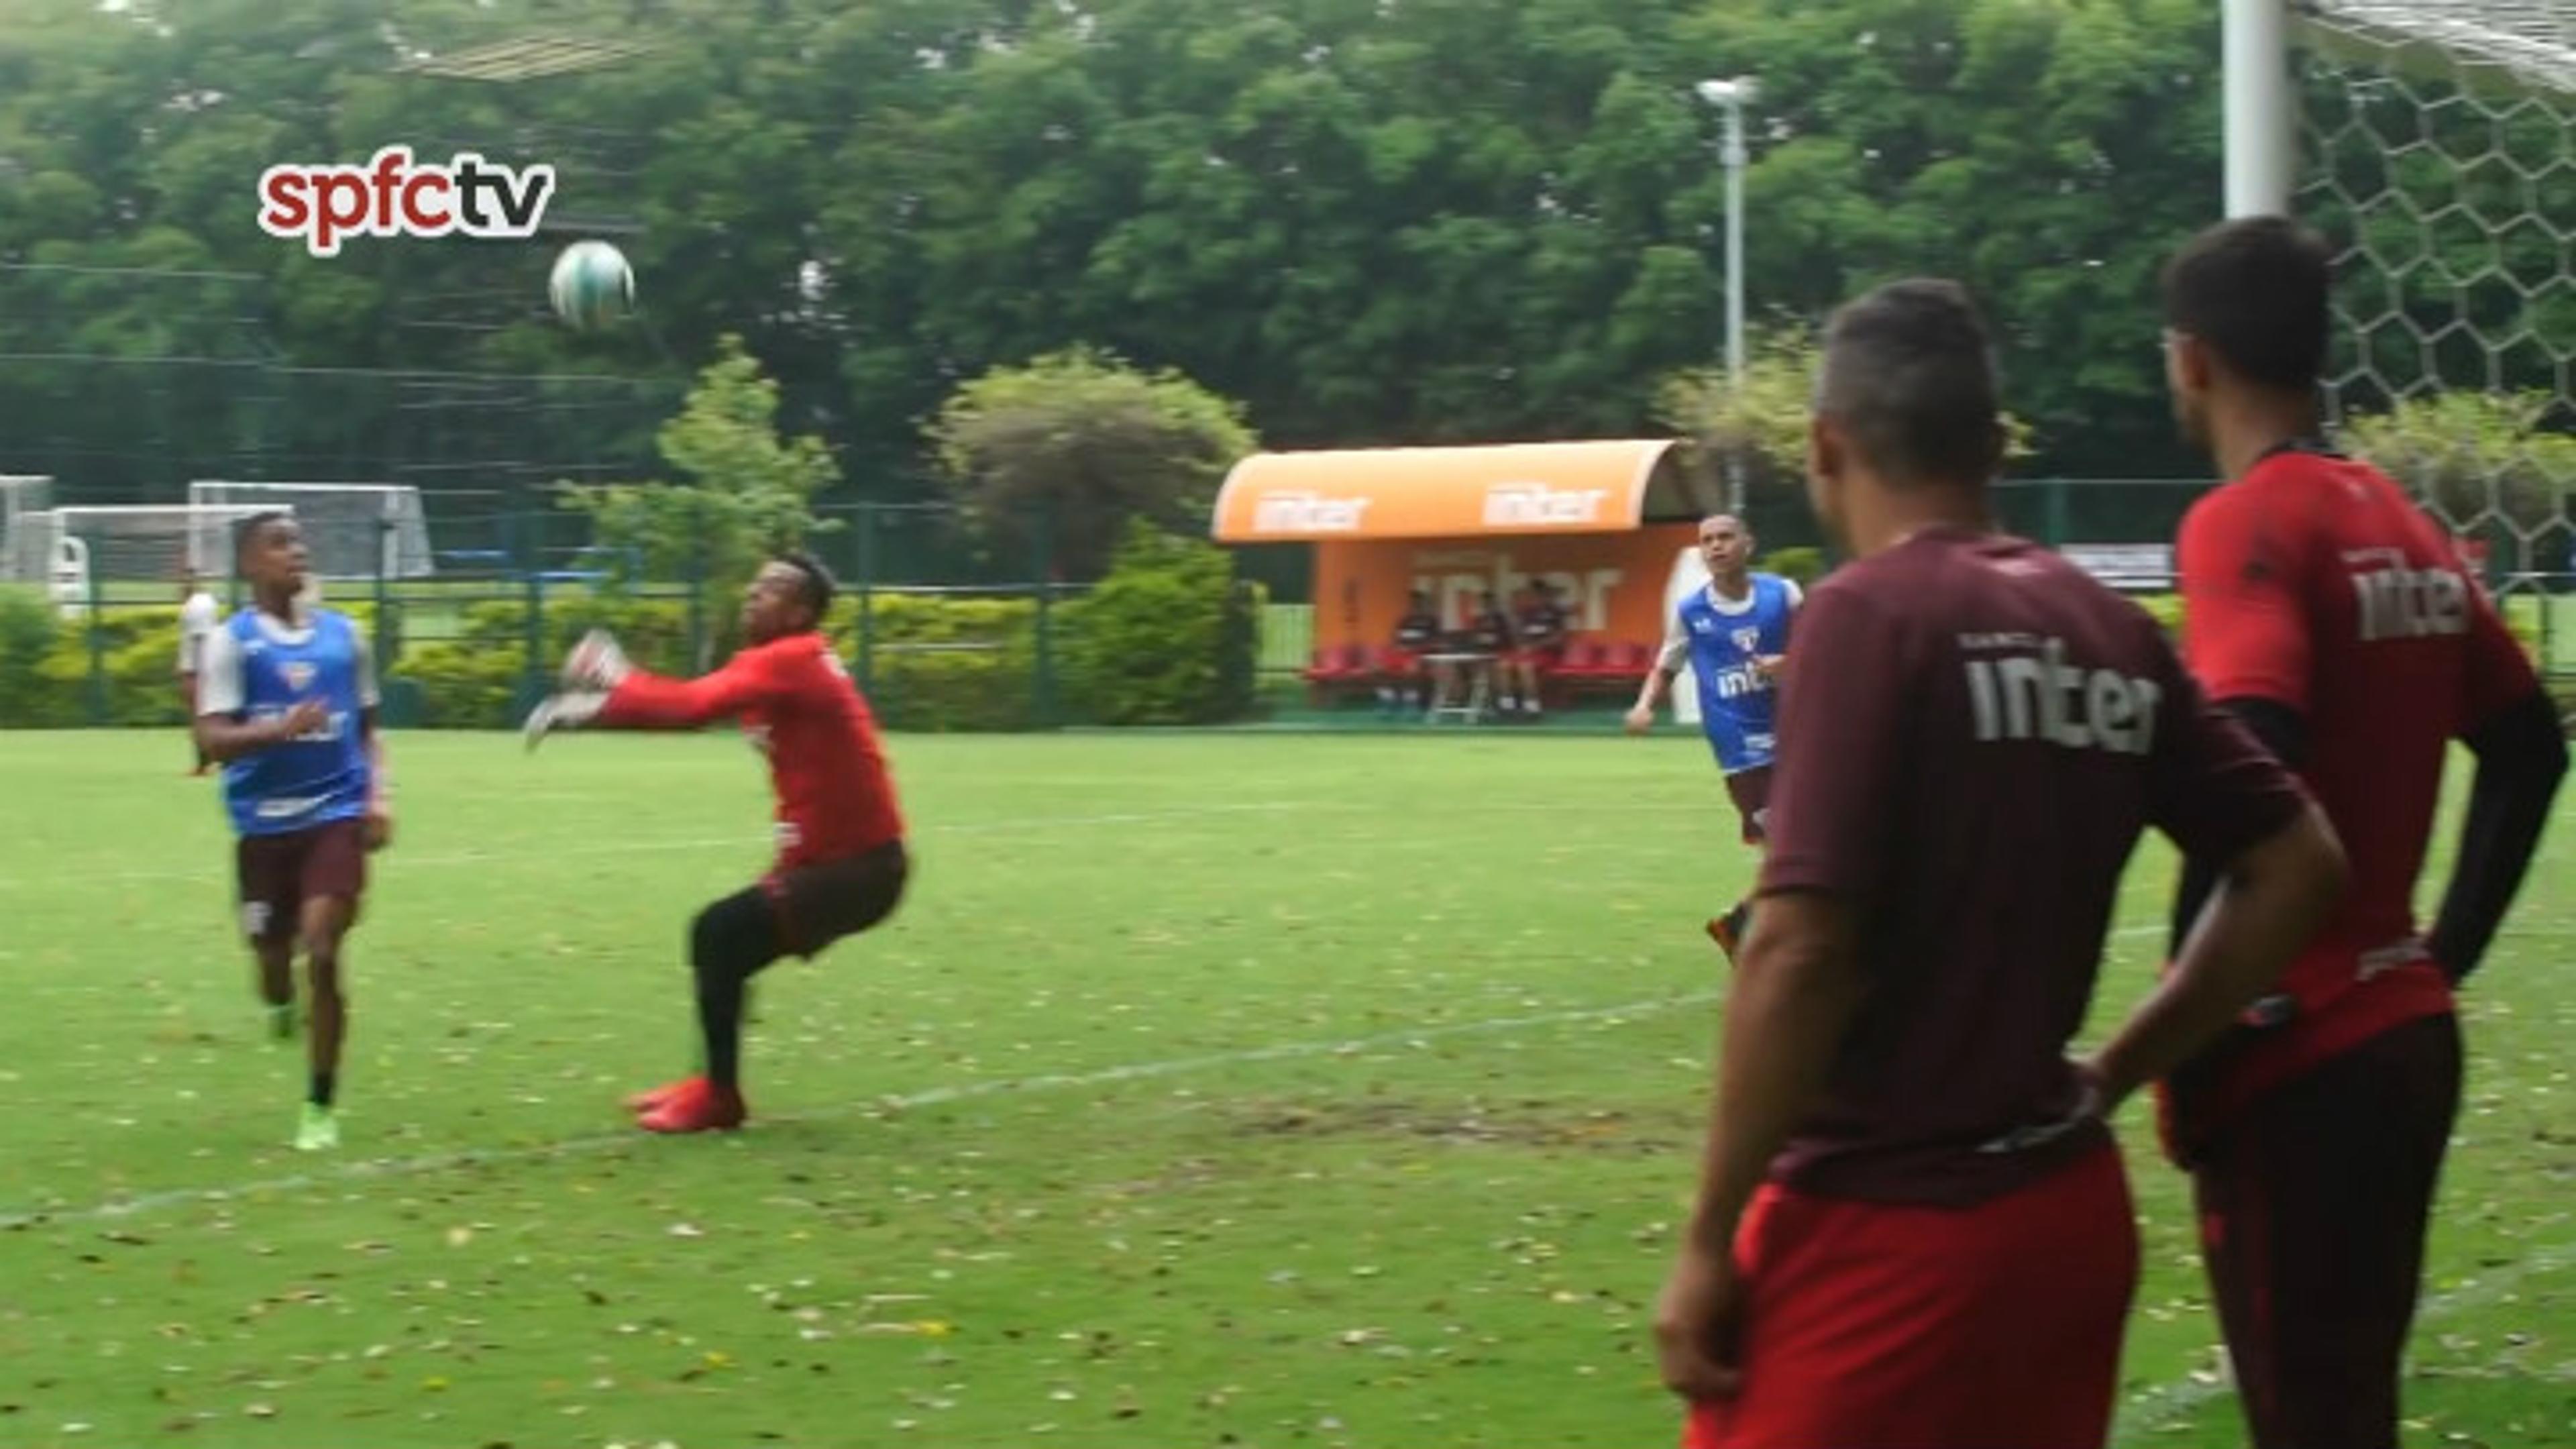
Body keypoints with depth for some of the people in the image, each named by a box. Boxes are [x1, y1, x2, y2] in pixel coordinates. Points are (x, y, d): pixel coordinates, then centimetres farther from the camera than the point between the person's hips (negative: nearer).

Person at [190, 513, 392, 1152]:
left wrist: (376, 794, 1)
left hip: (336, 813, 1)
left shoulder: (342, 633, 7)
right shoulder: (231, 642, -4)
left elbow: (367, 726, 16)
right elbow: (212, 739, -11)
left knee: (324, 952, -13)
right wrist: (281, 729, -27)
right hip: (265, 820, -1)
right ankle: (281, 1003, 48)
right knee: (274, 950, 7)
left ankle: (321, 1108, -3)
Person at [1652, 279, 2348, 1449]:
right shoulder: (2106, 626, 7)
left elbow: (1798, 954, -19)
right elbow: (2297, 866, 12)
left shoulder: (1869, 613, -12)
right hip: (2066, 1211, 7)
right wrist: (2114, 1076, 15)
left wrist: (1707, 1244, -13)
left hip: (1883, 1232, -7)